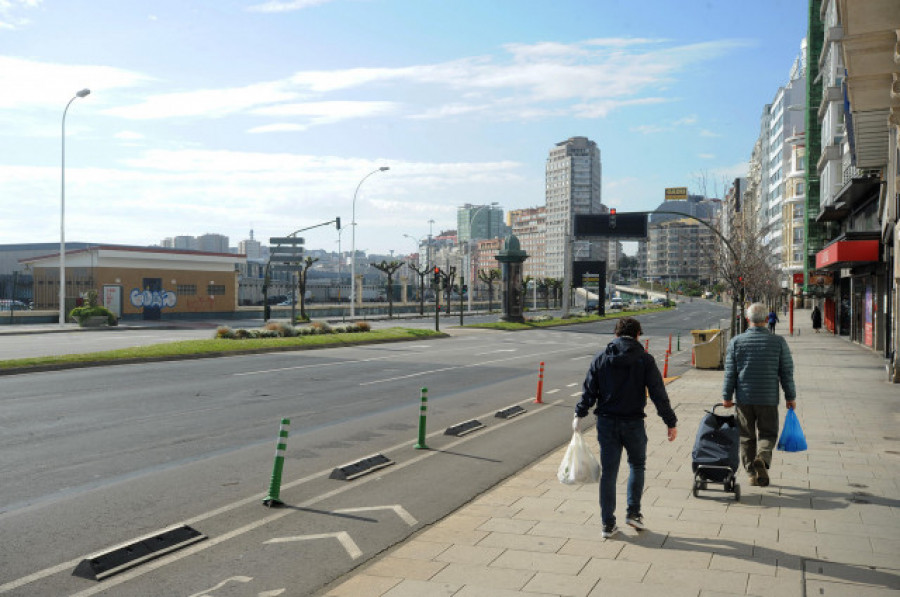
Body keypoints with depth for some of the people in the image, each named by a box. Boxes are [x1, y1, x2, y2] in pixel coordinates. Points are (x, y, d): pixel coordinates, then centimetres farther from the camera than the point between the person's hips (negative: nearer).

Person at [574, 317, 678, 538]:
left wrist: (579, 415, 11)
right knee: (637, 465, 21)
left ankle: (608, 524, 10)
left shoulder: (600, 359, 2)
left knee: (608, 472, 6)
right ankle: (633, 512, 18)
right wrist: (671, 422, 0)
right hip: (633, 423, -2)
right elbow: (659, 394, -6)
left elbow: (589, 390, 2)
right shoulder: (644, 360, -4)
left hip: (606, 422, 2)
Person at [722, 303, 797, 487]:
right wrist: (790, 397, 9)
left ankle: (752, 473, 12)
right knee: (768, 433, 11)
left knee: (747, 436, 11)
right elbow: (786, 373, 0)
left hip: (743, 398, 1)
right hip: (768, 399, -1)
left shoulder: (736, 341, -3)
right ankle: (762, 458, -17)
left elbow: (730, 373, -2)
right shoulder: (778, 342, -3)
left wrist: (727, 396, 6)